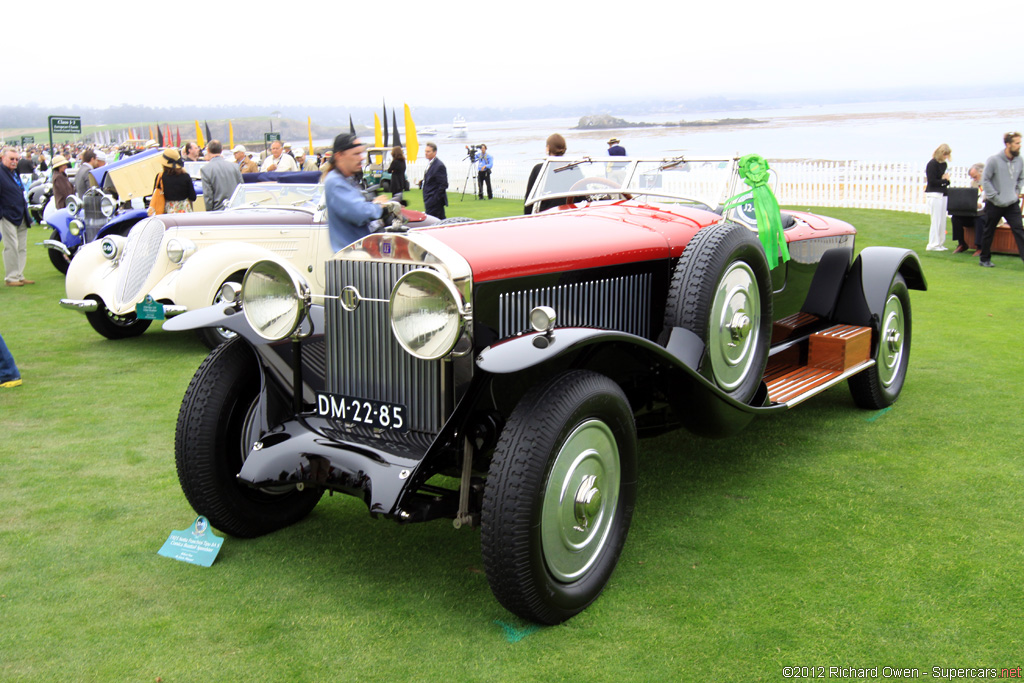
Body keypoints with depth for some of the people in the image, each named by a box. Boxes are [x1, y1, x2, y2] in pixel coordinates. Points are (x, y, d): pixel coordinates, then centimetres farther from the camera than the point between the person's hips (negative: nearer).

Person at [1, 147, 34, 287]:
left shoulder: (16, 173, 17)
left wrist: (25, 205, 21)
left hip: (21, 217, 8)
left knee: (22, 248, 9)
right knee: (11, 247, -7)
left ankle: (19, 276, 15)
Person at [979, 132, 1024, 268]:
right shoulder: (994, 160, -12)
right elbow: (985, 180, -10)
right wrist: (995, 196, -14)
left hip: (1012, 204, 3)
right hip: (994, 204, -3)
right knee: (989, 232, 9)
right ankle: (984, 259, 22)